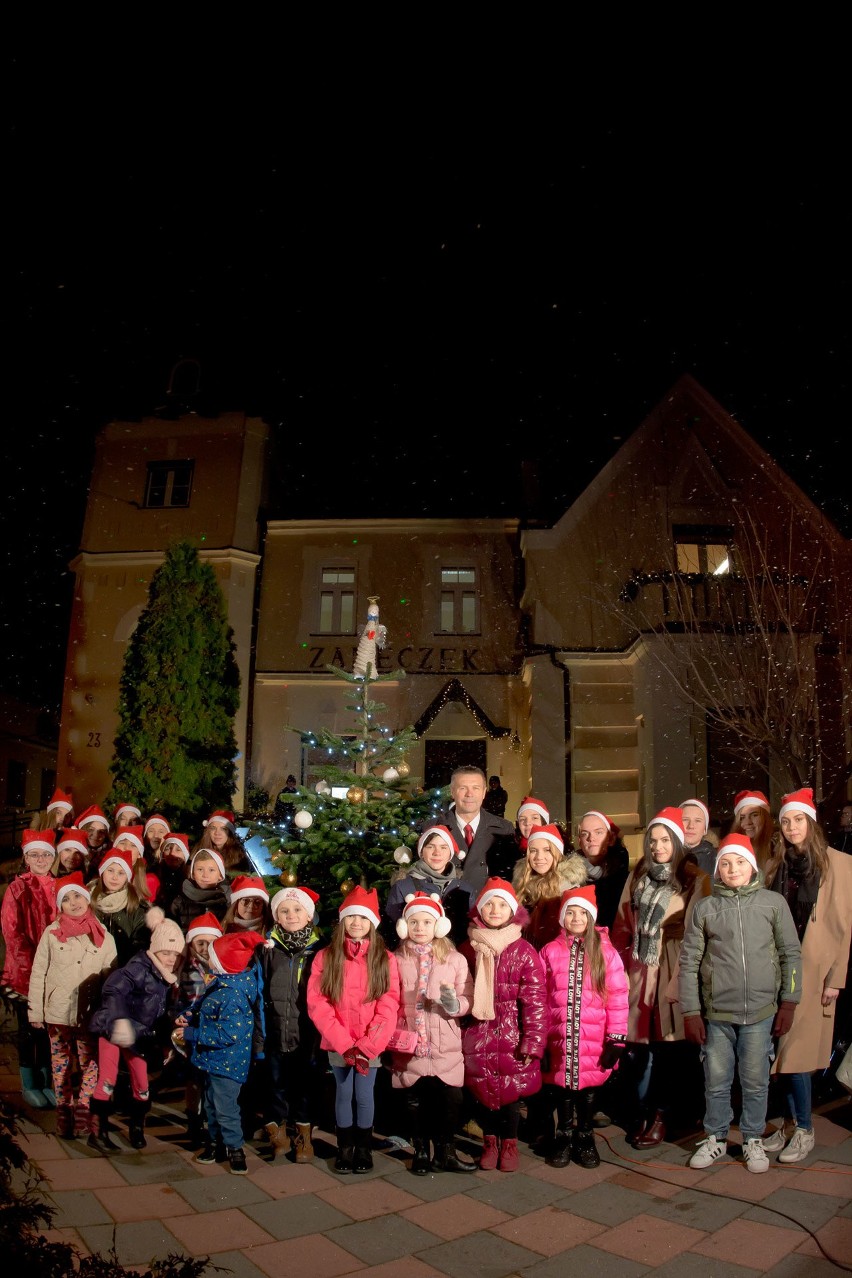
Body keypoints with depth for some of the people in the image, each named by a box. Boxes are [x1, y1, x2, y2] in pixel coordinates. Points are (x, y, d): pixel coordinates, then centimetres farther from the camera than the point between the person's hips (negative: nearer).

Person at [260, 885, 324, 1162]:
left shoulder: (319, 951, -3)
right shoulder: (269, 950, 1)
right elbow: (258, 991, 4)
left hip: (309, 1035, -1)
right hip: (275, 1033, 1)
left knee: (307, 1087, 10)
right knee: (276, 1085, 11)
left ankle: (303, 1136, 27)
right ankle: (278, 1134, 29)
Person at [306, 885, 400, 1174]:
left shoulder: (385, 959, -3)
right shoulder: (325, 957, -2)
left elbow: (389, 1005, -6)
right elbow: (317, 1003, -7)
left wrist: (367, 1044, -14)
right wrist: (344, 1043, -13)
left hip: (370, 1044, 0)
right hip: (337, 1044, 1)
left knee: (364, 1096, 6)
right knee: (343, 1094, 9)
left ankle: (364, 1148, 25)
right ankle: (344, 1148, 27)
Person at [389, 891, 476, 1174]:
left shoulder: (455, 959, 0)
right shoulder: (396, 960, 1)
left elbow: (468, 1000, -1)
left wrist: (454, 1003, -21)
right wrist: (391, 1035, -4)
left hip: (446, 1047, 0)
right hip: (409, 1046, 1)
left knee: (450, 1100, 2)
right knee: (415, 1102, 11)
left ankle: (445, 1153, 22)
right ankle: (421, 1153, 30)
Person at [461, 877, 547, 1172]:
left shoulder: (524, 951, -6)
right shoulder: (468, 949, 1)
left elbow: (535, 1000, -7)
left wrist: (532, 1042, -10)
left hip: (512, 1036, -2)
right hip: (477, 1034, 2)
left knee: (512, 1089, 6)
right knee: (482, 1089, 10)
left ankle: (509, 1143, 29)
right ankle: (490, 1142, 32)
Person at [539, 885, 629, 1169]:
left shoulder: (606, 952, -2)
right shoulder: (550, 951, 0)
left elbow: (617, 998, -2)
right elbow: (539, 998, 2)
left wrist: (616, 1039, -4)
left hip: (594, 1042, 0)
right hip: (558, 1039, 1)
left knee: (589, 1087, 10)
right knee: (562, 1086, 10)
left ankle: (585, 1137, 32)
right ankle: (563, 1137, 31)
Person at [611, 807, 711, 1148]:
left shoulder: (695, 881, -2)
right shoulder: (637, 877, 11)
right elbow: (622, 925, 11)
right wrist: (620, 965, 3)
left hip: (672, 975, -3)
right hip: (637, 973, 4)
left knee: (665, 1044, 3)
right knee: (636, 1045, 4)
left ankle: (658, 1114, 20)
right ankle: (643, 1112, 21)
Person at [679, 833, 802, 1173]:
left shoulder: (774, 902, 1)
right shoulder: (705, 908, 0)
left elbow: (791, 954, 5)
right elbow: (688, 961, 1)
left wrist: (789, 1002, 1)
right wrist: (690, 1012, -1)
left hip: (760, 1012, 0)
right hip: (716, 1013, 1)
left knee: (756, 1082, 10)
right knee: (716, 1081, 10)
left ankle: (753, 1140, 30)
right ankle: (715, 1138, 29)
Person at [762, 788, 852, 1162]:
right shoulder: (775, 866, 10)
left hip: (812, 971, -4)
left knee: (795, 1051, -4)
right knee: (782, 1051, 6)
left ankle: (804, 1130, 12)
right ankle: (791, 1123, 20)